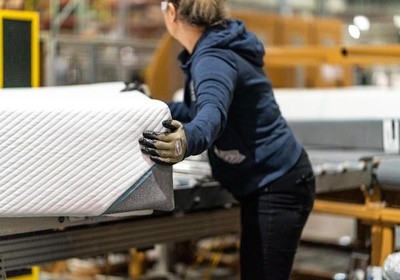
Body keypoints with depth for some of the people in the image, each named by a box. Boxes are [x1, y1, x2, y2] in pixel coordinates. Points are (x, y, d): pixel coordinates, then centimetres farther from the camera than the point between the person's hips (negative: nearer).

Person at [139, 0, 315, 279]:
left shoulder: (214, 59, -21)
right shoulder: (213, 49, 9)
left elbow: (213, 113, -42)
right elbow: (198, 109, 20)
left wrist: (189, 139, -61)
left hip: (277, 186, -10)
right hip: (265, 185, 10)